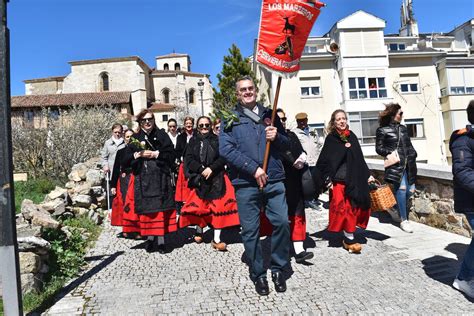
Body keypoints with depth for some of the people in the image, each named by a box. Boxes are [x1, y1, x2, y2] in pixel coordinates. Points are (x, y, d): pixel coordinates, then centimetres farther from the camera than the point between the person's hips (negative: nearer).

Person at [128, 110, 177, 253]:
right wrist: (137, 155, -11)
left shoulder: (161, 135, 7)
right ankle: (150, 238, 13)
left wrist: (156, 154, -11)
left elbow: (171, 154, -1)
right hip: (142, 178, 2)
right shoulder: (135, 138, 12)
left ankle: (161, 240, 4)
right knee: (146, 209, 2)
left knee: (161, 209, -3)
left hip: (160, 177, -1)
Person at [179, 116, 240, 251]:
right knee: (199, 206, 2)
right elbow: (188, 159, 0)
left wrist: (211, 168, -15)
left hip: (216, 178, -1)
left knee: (218, 206, -6)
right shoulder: (193, 141, 9)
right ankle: (199, 229, 28)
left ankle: (216, 239, -2)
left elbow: (223, 157, -3)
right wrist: (201, 169, -13)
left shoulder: (217, 140, 5)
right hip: (199, 178, 1)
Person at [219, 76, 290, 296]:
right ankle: (258, 274, 23)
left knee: (282, 222, -4)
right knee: (250, 230, 4)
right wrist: (253, 168, -15)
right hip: (245, 183, -2)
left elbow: (285, 145, 19)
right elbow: (225, 150, -7)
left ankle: (278, 269, 19)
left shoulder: (269, 115, 16)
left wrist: (277, 137, -6)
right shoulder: (230, 120, 7)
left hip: (274, 180, 2)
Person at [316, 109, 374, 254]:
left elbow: (360, 158, 15)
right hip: (339, 180, -5)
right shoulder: (331, 139, -3)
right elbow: (323, 161, -5)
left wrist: (368, 175, 14)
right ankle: (349, 239, 3)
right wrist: (327, 179, -9)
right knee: (343, 208, -5)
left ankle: (349, 237, 20)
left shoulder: (352, 136, 11)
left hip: (354, 179, 5)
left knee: (354, 207, 7)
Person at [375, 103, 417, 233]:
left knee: (410, 190, 3)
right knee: (402, 188, -12)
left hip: (408, 164, 6)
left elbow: (409, 144, 23)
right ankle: (404, 220, -1)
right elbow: (379, 148, -2)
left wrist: (413, 154, 6)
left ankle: (398, 210, 33)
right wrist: (390, 153, -15)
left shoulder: (403, 128, 17)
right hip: (396, 164, -6)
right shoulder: (383, 130, -1)